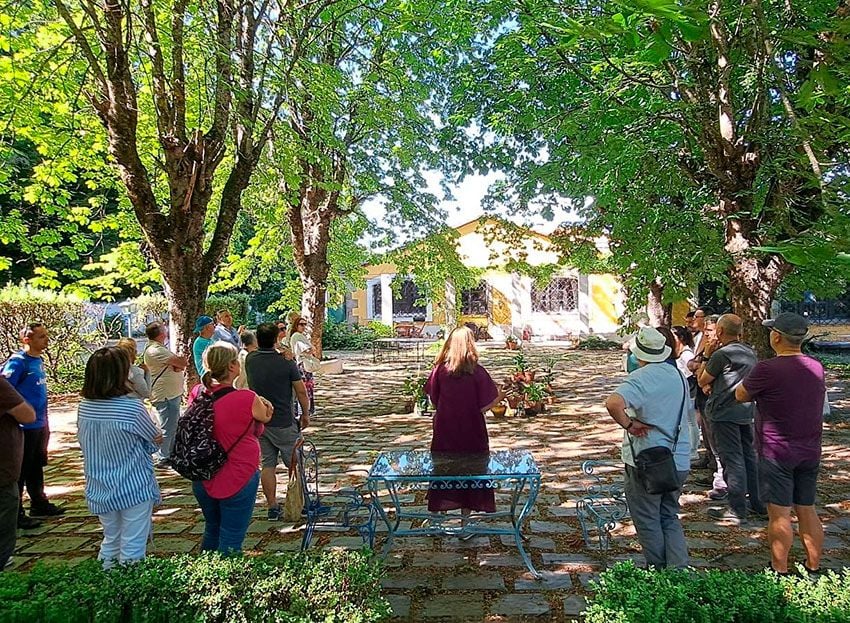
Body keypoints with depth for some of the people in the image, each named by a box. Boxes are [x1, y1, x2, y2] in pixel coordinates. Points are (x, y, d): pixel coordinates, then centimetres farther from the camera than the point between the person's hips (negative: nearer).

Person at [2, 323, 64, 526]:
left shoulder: (38, 360, 8)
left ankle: (39, 504, 32)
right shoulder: (17, 362, -17)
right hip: (24, 427, -8)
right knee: (20, 471, 3)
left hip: (40, 425, 8)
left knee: (37, 467, 19)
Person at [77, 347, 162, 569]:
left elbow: (84, 444, 7)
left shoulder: (84, 407, -5)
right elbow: (156, 440, -6)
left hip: (99, 490, 6)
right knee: (132, 548, 7)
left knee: (110, 541, 23)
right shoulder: (132, 407, -20)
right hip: (134, 489, -6)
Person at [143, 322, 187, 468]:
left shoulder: (160, 349, 13)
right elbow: (183, 362, -24)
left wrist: (178, 366, -16)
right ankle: (163, 459, 8)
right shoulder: (155, 351, -21)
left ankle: (171, 455, 34)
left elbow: (181, 364, 6)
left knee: (174, 426, 21)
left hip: (172, 394, 11)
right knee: (167, 428, -3)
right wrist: (182, 361, -1)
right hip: (166, 396, -11)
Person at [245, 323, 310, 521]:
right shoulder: (286, 362, -15)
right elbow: (301, 392, -10)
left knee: (268, 465, 11)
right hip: (283, 423, -4)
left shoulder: (250, 360, -2)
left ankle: (272, 507, 14)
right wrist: (306, 414, 3)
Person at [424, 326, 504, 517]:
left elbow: (433, 400, -2)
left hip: (445, 430, 2)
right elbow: (484, 406, -14)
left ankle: (437, 512, 26)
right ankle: (466, 510, 26)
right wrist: (500, 396, 4)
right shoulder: (477, 372, -16)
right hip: (470, 430, -2)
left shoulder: (440, 369, -10)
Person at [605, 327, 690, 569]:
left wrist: (629, 425, -21)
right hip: (680, 461, 7)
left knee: (647, 520, 11)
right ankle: (679, 569, 13)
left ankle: (659, 571, 21)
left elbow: (613, 404, -36)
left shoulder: (639, 378, -17)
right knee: (670, 517, 20)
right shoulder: (678, 375, 7)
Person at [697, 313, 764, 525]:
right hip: (745, 412, 8)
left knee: (732, 460, -3)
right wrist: (711, 357, 10)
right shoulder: (750, 353, 11)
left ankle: (737, 511, 3)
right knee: (748, 457, 17)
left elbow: (702, 381, -6)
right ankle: (759, 503, 26)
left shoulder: (722, 354, -16)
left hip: (724, 414, -8)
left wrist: (706, 357, 0)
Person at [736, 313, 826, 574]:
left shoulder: (767, 369, -20)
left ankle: (780, 571, 11)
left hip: (776, 452, -6)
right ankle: (814, 567, 27)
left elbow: (741, 395, -6)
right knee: (807, 510, 16)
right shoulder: (816, 367, 2)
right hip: (810, 452, 7)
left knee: (779, 514, 2)